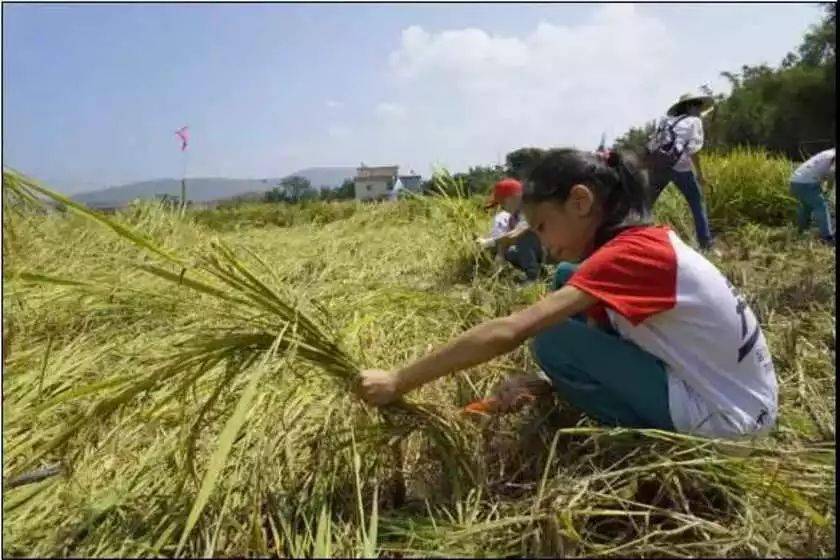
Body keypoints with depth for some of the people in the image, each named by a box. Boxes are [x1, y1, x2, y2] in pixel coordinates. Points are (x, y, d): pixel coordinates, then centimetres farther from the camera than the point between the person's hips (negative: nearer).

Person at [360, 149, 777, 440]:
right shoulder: (642, 243, 3)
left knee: (553, 340, -20)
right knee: (567, 282, 2)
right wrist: (548, 384, -14)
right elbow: (598, 332, 5)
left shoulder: (630, 254, -26)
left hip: (727, 419, -9)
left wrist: (398, 382, -27)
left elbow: (509, 332, -32)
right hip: (729, 394, 9)